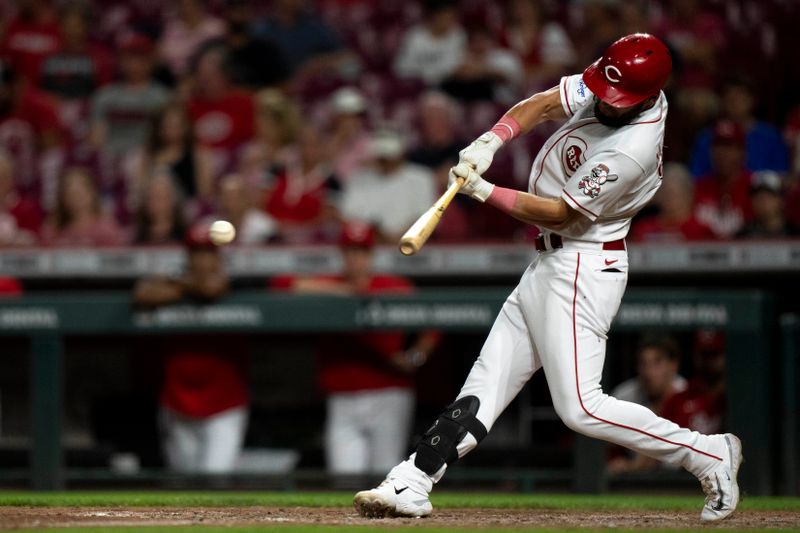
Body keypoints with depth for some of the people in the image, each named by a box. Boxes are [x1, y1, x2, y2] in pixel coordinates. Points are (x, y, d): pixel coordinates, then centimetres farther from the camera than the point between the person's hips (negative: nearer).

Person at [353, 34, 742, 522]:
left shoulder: (631, 151, -27)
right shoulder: (600, 88, -3)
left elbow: (563, 214, -19)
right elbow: (542, 106, 6)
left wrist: (485, 192, -16)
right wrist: (491, 141, -11)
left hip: (583, 267, -9)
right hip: (551, 262, 9)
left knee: (581, 407, -11)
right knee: (488, 380, 5)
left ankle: (708, 454, -1)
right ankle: (412, 486, 3)